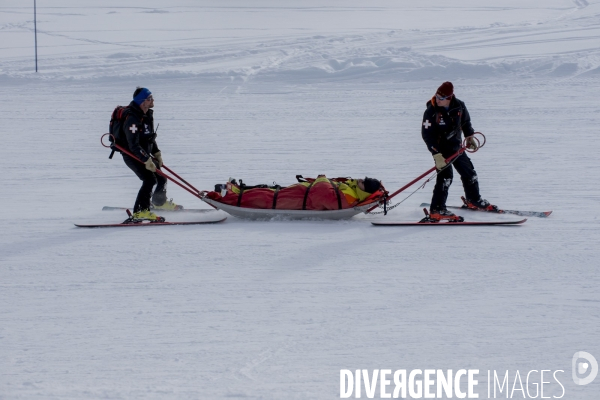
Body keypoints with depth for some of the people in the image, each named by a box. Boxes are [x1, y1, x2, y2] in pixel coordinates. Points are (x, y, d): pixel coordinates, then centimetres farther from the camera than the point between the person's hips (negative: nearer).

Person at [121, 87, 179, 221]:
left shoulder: (148, 114, 4)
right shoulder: (133, 119, -27)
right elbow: (133, 145, -29)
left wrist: (157, 154, 11)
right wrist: (146, 160, -30)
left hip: (144, 154, 9)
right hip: (132, 155, -9)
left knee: (161, 178, 17)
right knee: (150, 179, -24)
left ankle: (159, 202, 43)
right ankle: (140, 211, -24)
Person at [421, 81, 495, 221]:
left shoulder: (459, 106, -9)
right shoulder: (431, 112, -23)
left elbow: (465, 121, 13)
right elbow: (427, 135, -24)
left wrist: (469, 137, 14)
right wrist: (437, 155, -30)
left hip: (456, 146, 6)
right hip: (440, 149, -6)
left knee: (469, 172, 16)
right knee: (445, 176, -19)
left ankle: (474, 200, 39)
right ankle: (436, 210, -17)